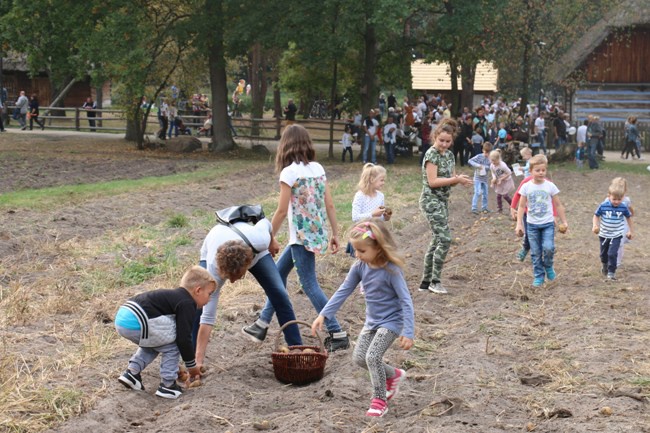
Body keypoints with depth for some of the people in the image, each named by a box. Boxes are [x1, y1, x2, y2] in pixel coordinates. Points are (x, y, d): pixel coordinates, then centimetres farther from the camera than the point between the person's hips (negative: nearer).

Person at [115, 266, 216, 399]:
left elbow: (181, 334, 34)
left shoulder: (176, 296, 26)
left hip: (123, 317, 10)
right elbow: (183, 339, -6)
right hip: (136, 322, -10)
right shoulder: (187, 304, -3)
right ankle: (167, 386, 6)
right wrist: (191, 365, 9)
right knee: (172, 344, 3)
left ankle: (131, 373, 23)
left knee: (153, 343, 31)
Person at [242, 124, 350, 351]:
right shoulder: (318, 168, 6)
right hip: (318, 234, 8)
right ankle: (263, 323, 28)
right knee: (278, 272, 19)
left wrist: (269, 238, -3)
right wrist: (335, 234, 12)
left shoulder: (289, 172, -13)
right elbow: (330, 205, 6)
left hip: (302, 236, -8)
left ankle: (337, 334, -2)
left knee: (310, 285, -1)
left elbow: (282, 211, -13)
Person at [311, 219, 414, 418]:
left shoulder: (391, 270, -25)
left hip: (391, 321, -7)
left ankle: (380, 400, 1)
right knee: (359, 358, 9)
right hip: (372, 321, 7)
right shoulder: (360, 266, -9)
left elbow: (406, 301, -24)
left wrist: (408, 332, -29)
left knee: (372, 357, -18)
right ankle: (394, 375, 31)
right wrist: (323, 315, -8)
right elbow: (343, 291, -2)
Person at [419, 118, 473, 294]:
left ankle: (426, 281, 17)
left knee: (436, 241, 11)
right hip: (431, 201, -9)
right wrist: (456, 179, -21)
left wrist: (460, 179, -11)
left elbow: (451, 178, 12)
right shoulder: (431, 154, -12)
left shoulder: (449, 154, 11)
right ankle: (435, 281, -3)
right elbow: (432, 181, -18)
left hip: (442, 201, 9)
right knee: (444, 239, -12)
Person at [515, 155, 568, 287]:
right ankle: (538, 276, 17)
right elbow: (522, 206, 1)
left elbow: (558, 205, 5)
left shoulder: (550, 186, -3)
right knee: (535, 252, 5)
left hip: (548, 223, -1)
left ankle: (548, 266, 12)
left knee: (548, 248, -17)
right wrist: (519, 224, -4)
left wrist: (564, 222, 7)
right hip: (532, 224, 1)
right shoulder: (526, 187, -3)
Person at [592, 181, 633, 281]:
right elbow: (596, 215, -2)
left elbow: (628, 217, 5)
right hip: (604, 234, 2)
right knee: (603, 253, 20)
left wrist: (630, 231, 10)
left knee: (612, 254, -16)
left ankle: (611, 272, -4)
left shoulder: (623, 207, -13)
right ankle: (605, 265, 49)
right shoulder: (603, 206, -16)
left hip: (616, 235, -2)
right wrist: (595, 225, -18)